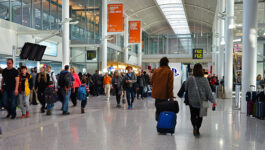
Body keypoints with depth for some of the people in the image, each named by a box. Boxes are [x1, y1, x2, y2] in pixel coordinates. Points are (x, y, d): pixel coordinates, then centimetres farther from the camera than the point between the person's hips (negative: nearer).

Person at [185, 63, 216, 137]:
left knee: (193, 115, 11)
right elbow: (208, 91, -7)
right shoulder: (205, 80, -5)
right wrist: (213, 101, -6)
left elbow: (185, 89, 4)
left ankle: (195, 126, -14)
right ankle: (197, 130, 9)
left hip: (192, 101, 0)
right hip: (202, 101, 1)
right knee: (199, 116, 13)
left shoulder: (190, 79, -6)